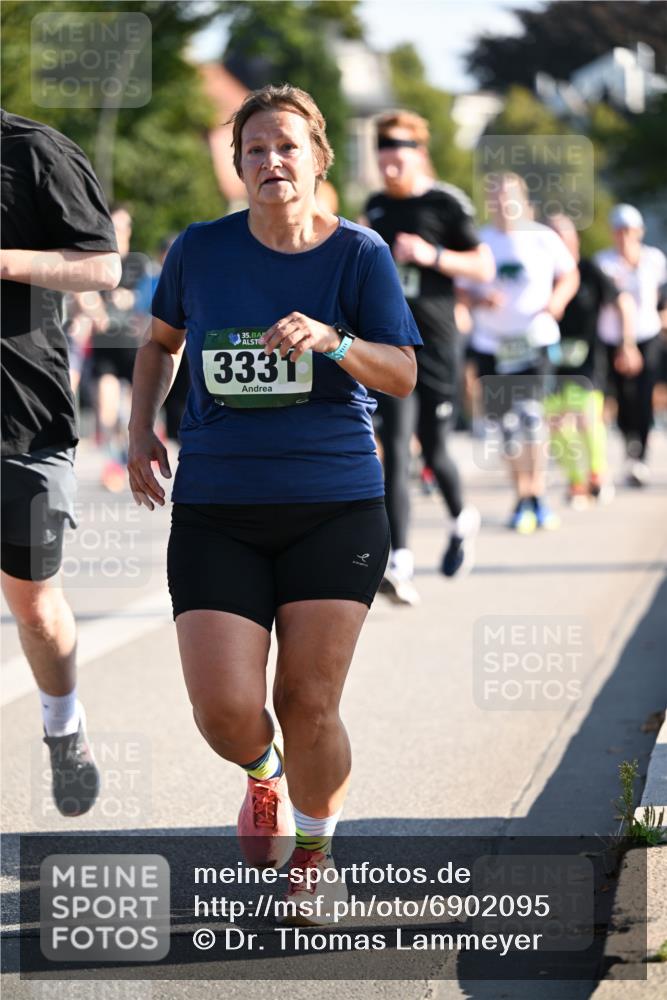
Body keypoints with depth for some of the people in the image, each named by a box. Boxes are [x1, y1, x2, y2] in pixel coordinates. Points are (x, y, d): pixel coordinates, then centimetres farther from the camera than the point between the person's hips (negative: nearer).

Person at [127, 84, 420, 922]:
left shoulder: (358, 254, -2)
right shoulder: (199, 251, 3)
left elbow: (403, 375, -8)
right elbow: (161, 341, 21)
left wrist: (332, 341, -25)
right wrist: (141, 429, 7)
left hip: (334, 508, -1)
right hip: (216, 513, 1)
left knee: (309, 705, -1)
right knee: (226, 711, -8)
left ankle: (315, 854, 26)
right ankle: (264, 774, 30)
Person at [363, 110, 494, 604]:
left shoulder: (447, 204, -5)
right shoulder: (376, 206, 11)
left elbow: (484, 268, -5)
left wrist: (432, 254, -18)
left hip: (436, 345, -3)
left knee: (434, 449, 7)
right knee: (396, 451, -9)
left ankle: (462, 519, 38)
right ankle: (400, 561, -15)